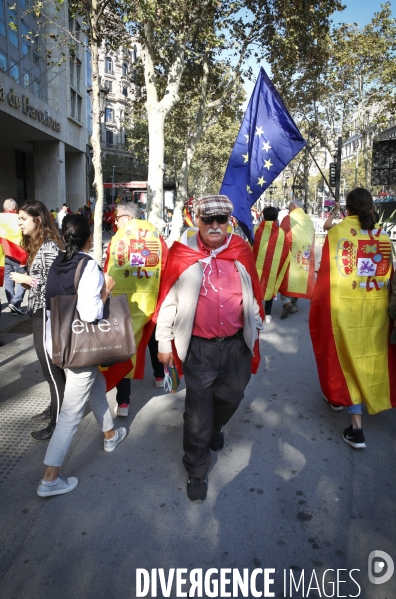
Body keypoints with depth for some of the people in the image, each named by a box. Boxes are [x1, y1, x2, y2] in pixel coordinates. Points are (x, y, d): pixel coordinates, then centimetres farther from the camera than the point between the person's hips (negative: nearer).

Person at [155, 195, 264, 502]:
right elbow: (168, 300, -4)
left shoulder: (241, 250, -1)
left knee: (231, 396, 21)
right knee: (198, 410, 6)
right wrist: (164, 342, -2)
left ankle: (214, 428, 54)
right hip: (199, 347, -3)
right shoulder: (183, 253, -8)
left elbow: (254, 292, 9)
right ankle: (197, 470, 27)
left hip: (237, 344, 3)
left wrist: (255, 329, 14)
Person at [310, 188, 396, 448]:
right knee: (371, 357, 21)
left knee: (349, 360, 7)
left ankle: (357, 428, 9)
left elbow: (327, 275, -10)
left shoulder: (337, 232, -8)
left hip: (344, 308, -3)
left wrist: (319, 309, 0)